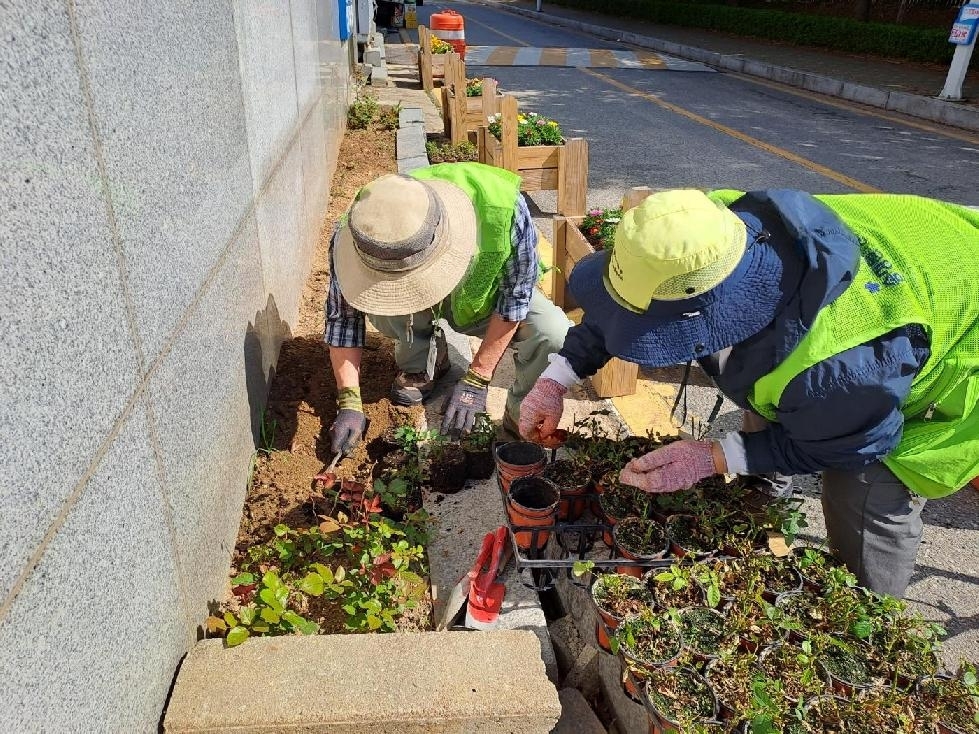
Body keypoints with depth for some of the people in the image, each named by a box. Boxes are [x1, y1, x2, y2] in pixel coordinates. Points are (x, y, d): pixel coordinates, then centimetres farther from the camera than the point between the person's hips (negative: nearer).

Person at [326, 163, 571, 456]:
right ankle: (420, 364, -2)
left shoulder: (503, 209, -40)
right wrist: (350, 403, -23)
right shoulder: (356, 235, -33)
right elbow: (342, 318, -18)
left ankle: (522, 416, -2)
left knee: (557, 336, -30)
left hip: (487, 298, -1)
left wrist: (476, 380, -22)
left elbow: (515, 297, -25)